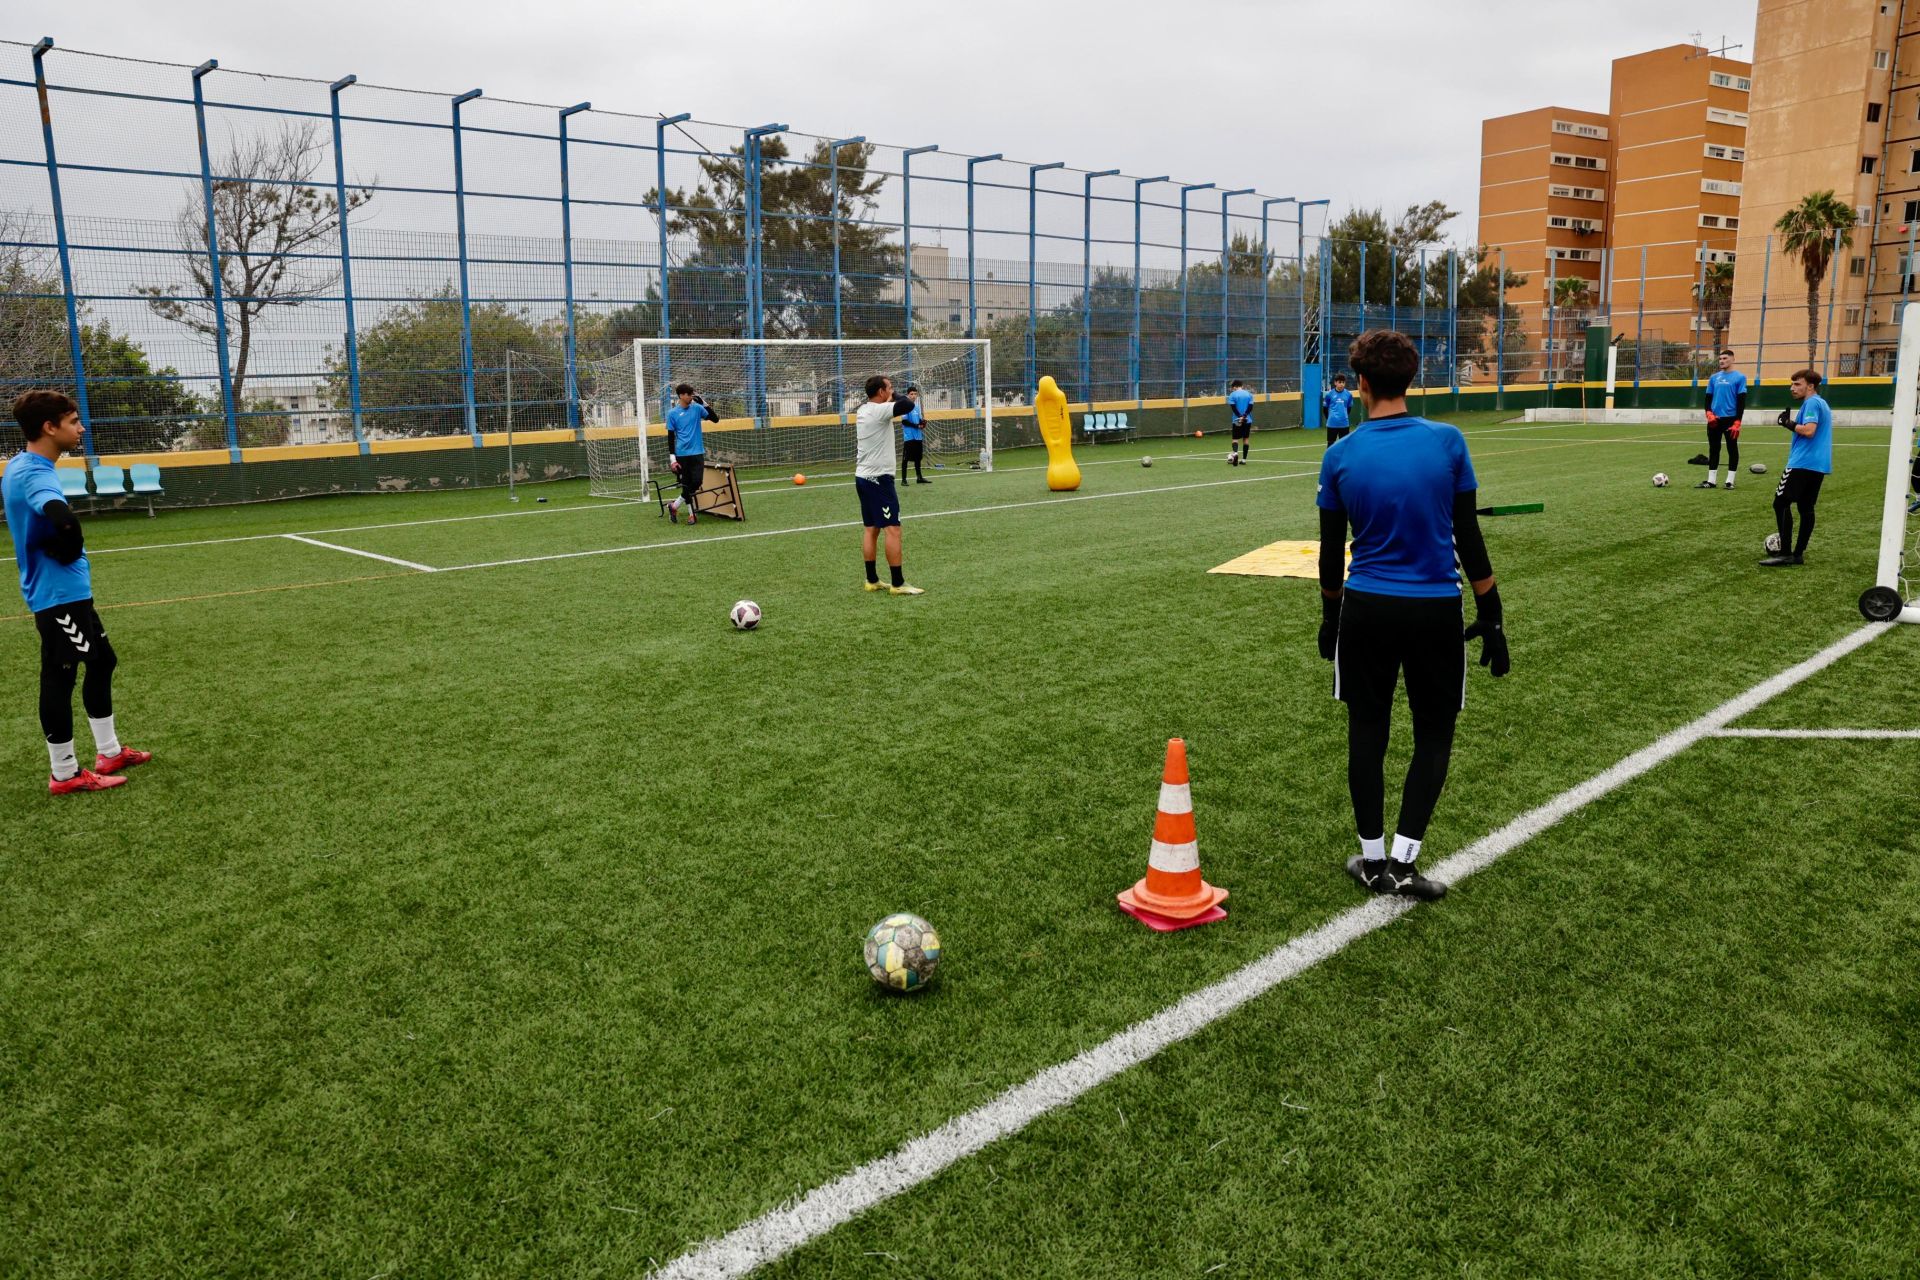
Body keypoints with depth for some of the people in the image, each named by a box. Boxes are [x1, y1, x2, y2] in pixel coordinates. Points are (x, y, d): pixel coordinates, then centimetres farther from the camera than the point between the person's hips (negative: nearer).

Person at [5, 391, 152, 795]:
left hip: (69, 592, 10)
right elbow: (64, 520, -41)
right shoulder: (34, 474, -21)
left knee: (102, 662, 18)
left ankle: (108, 753, 28)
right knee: (59, 679, -1)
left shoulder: (20, 467, 10)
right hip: (58, 595, -10)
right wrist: (68, 552, -22)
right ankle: (65, 774, 10)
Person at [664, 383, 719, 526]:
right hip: (682, 454, -1)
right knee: (686, 484, 1)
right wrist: (672, 458, -6)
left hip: (697, 452, 1)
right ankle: (691, 513, 13)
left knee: (696, 482, -8)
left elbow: (715, 419, -3)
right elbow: (670, 437, 0)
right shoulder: (672, 413, -1)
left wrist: (704, 403, -13)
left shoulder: (697, 408, 3)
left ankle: (674, 505, 9)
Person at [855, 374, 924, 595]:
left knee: (870, 529, 11)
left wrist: (890, 399, 9)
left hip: (862, 477, 9)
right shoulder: (880, 410, -16)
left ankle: (872, 580, 15)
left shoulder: (862, 410, 10)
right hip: (879, 478, -9)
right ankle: (898, 584, -8)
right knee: (893, 529, -8)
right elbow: (909, 405, -27)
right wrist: (895, 396, -7)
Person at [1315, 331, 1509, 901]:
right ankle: (1403, 860, 9)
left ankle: (1373, 860, 21)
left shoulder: (1341, 456, -5)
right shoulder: (1447, 442, -7)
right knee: (1434, 734, 14)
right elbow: (1468, 537, -5)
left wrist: (1330, 615, 18)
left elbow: (1331, 549, 3)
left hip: (1365, 611, 1)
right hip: (1436, 612, -1)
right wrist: (1492, 615, 4)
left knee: (1367, 731, 13)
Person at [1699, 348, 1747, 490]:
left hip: (1730, 419, -4)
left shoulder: (1739, 377, -3)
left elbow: (1741, 401, -6)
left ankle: (1730, 481, 6)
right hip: (1714, 419, 4)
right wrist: (1709, 413, -5)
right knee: (1713, 449, 7)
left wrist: (1737, 422, -14)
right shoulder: (1714, 378, 10)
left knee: (1732, 449, 2)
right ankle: (1710, 481, 12)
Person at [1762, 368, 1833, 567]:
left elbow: (1809, 430, -21)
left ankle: (1785, 553, -11)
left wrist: (1788, 423, -10)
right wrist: (1790, 422, 13)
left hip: (1803, 463, -10)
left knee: (1781, 503, -7)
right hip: (1819, 465, 10)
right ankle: (1798, 554, 9)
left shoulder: (1812, 403, -10)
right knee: (1806, 508, 9)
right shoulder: (1821, 403, 21)